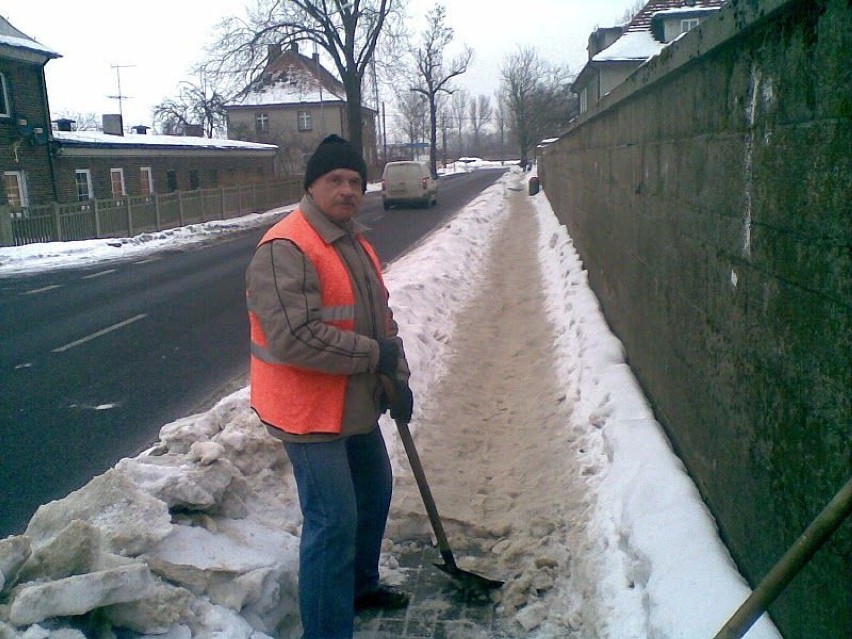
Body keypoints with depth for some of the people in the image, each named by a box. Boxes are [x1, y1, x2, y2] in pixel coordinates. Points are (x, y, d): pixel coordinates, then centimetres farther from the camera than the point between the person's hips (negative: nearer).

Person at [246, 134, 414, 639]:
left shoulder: (356, 242, 10)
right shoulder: (285, 250, -22)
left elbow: (381, 317, 14)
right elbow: (296, 338, -31)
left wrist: (397, 376, 1)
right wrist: (375, 354, -22)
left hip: (356, 404, 10)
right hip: (309, 409, -10)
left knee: (374, 493, 24)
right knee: (333, 521, -6)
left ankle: (361, 585, 46)